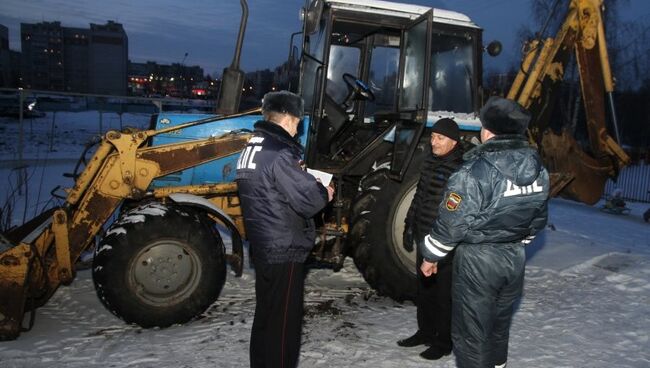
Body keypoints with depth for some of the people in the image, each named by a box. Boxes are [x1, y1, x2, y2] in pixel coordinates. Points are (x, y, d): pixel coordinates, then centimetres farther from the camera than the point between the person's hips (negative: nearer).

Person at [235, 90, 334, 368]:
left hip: (262, 247, 10)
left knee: (265, 315, 21)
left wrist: (295, 172, 10)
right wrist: (325, 193, -2)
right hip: (284, 251, -10)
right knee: (283, 321, 3)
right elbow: (308, 200, -22)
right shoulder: (279, 154, -21)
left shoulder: (251, 149, 9)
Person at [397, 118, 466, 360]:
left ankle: (444, 341, 21)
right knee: (424, 289, 18)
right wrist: (409, 226, 16)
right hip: (424, 239, 8)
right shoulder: (430, 162, 8)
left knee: (444, 294, 6)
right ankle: (425, 331, 35)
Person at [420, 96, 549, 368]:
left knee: (471, 329, 8)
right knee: (500, 323, 24)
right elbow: (538, 219, 10)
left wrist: (431, 255, -5)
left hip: (477, 261, -7)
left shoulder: (476, 171, -23)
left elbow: (451, 221, -19)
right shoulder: (538, 169, 0)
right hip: (515, 259, 7)